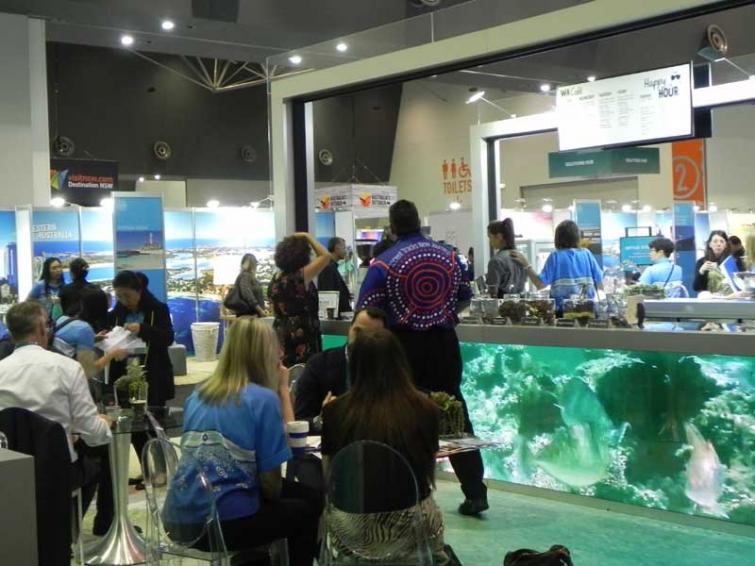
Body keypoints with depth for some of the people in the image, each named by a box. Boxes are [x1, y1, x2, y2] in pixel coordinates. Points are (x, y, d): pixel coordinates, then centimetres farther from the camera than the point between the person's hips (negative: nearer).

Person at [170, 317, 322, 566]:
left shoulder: (198, 394, 8)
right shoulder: (264, 398, -9)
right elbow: (271, 484, -8)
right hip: (223, 522, -6)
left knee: (297, 491, 27)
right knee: (307, 507, 22)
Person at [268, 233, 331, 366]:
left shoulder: (276, 279, 7)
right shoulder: (300, 276, -16)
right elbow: (325, 256, -13)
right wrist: (308, 237, -3)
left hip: (281, 335, 8)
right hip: (302, 336, -8)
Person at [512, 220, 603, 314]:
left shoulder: (555, 256, -2)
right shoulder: (586, 254, 5)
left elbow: (540, 284, -8)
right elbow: (601, 285, 4)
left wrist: (526, 265, 0)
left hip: (563, 310, -2)